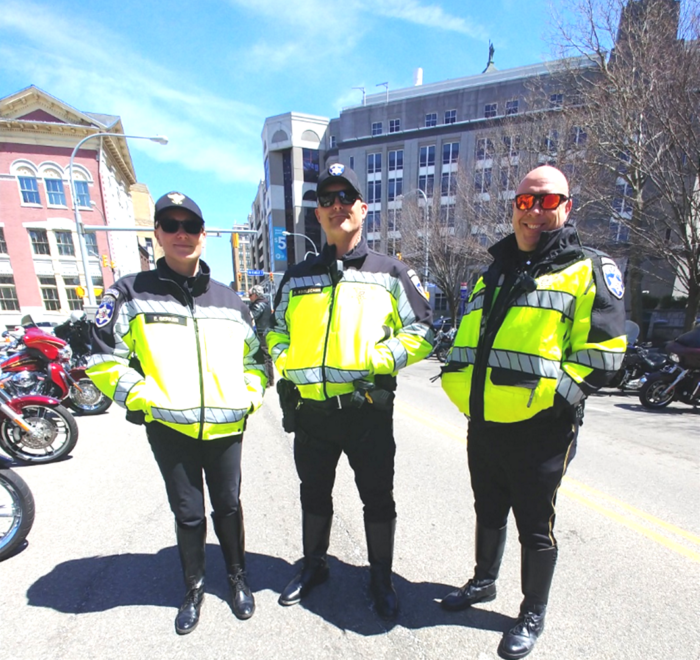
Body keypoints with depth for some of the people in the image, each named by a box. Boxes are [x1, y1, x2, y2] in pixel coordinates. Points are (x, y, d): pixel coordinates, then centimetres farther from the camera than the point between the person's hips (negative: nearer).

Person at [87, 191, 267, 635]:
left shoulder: (231, 301, 7)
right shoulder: (131, 293, 0)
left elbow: (255, 356, 14)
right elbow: (104, 358, 0)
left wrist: (250, 395, 1)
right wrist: (140, 396, -11)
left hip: (226, 427, 2)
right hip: (169, 428, -1)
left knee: (228, 506, 15)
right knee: (188, 513, 14)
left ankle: (238, 577, 41)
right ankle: (194, 587, 41)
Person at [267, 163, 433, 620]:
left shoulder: (390, 273, 1)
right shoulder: (298, 277, 10)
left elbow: (422, 330, 0)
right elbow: (277, 331, 19)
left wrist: (380, 360, -15)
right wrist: (286, 363, 0)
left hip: (367, 407, -3)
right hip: (309, 408, 4)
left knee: (377, 497, 13)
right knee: (314, 493, 21)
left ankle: (382, 578, 40)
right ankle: (314, 565, 48)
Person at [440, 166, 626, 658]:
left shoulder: (588, 270, -4)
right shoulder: (492, 275, 14)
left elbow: (603, 350, -10)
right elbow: (466, 341, 18)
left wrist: (557, 396, -19)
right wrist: (460, 386, 7)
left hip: (539, 430, -5)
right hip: (483, 425, 6)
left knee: (535, 527, 14)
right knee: (489, 512, 23)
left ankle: (534, 614, 39)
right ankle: (484, 582, 48)